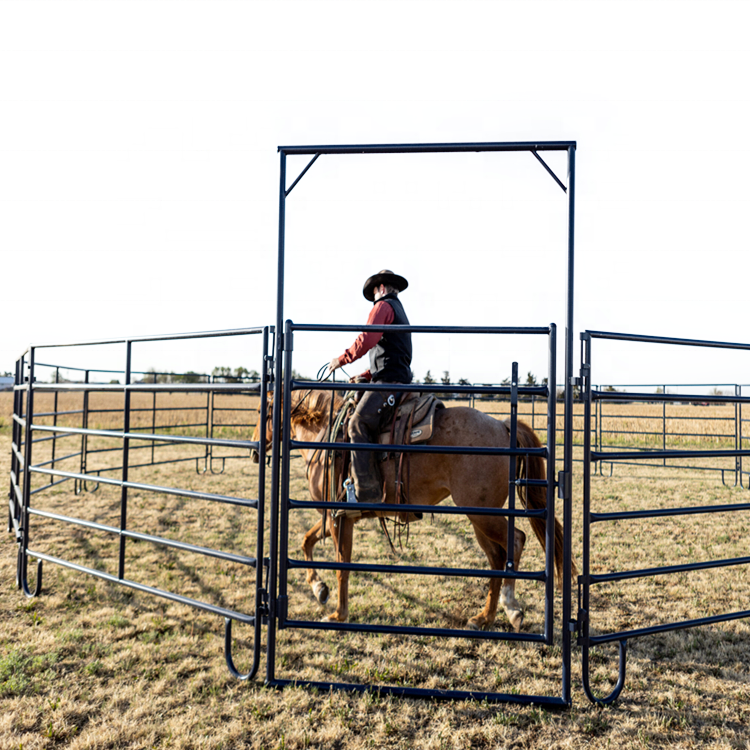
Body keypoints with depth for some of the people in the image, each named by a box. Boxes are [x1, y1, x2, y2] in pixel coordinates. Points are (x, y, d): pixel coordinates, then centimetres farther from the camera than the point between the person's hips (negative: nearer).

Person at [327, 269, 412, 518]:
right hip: (397, 378, 11)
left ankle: (367, 494, -31)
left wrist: (342, 359, -3)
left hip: (388, 380, -11)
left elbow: (366, 340, -14)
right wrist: (367, 375, 25)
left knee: (359, 424, -22)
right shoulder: (400, 312, 31)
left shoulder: (383, 306, 0)